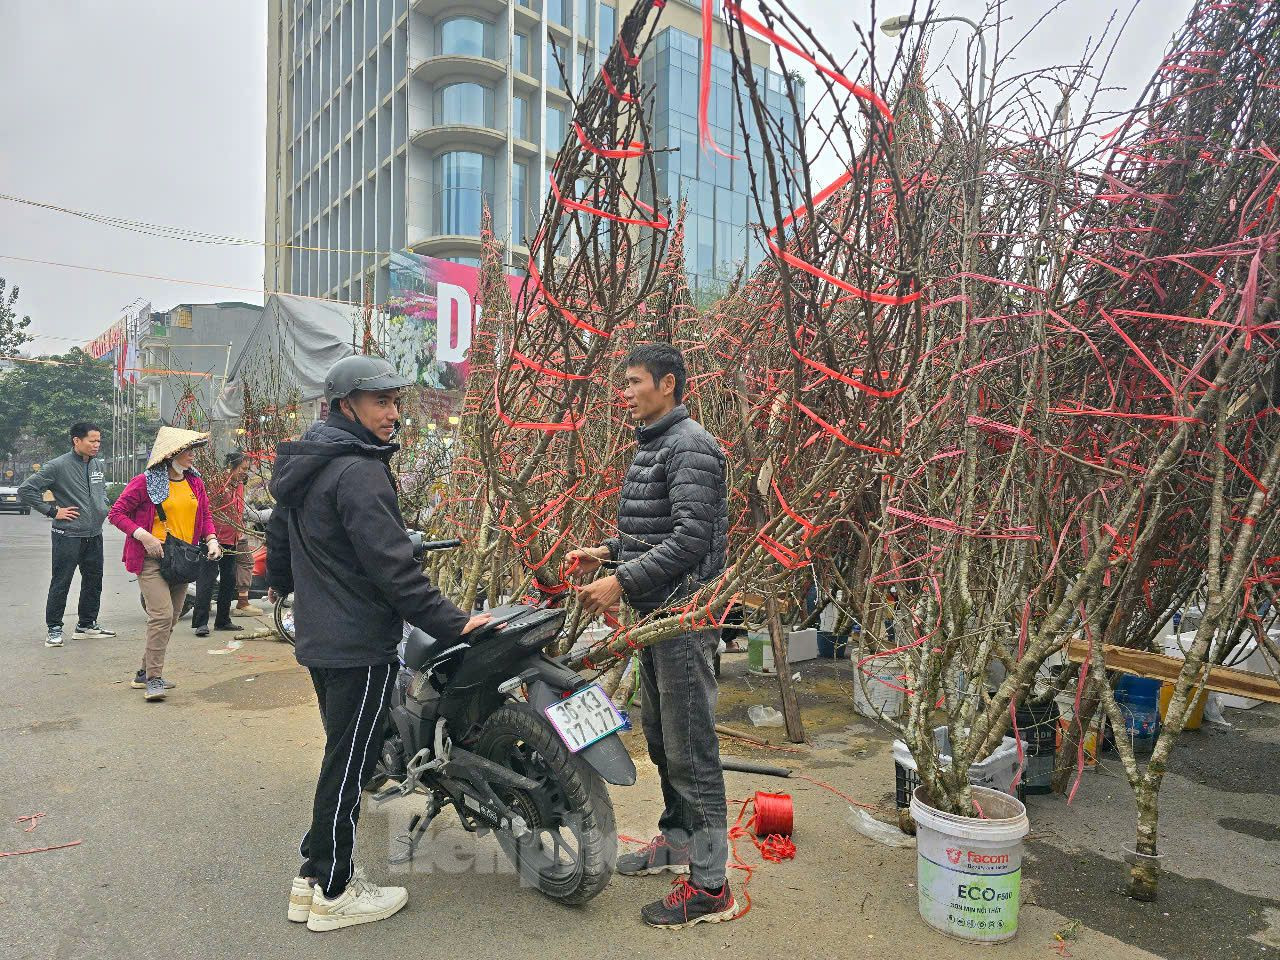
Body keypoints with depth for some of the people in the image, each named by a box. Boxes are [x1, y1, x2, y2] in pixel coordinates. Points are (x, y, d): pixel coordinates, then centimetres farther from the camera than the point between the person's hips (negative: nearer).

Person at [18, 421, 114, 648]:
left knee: (93, 582, 13)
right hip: (68, 536, -6)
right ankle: (54, 628, 12)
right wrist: (53, 511, -13)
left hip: (94, 535, 7)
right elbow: (26, 490, -12)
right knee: (61, 584, 1)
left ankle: (87, 624, 25)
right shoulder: (58, 466, -12)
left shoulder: (98, 464, 8)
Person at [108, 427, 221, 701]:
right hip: (152, 558, -6)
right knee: (162, 615, -16)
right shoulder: (145, 482, -7)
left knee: (172, 618, 12)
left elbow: (205, 515, 17)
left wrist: (212, 540, 0)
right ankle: (154, 679, -6)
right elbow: (117, 513, -4)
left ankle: (146, 673, 27)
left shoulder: (195, 483, 9)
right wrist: (144, 536, -16)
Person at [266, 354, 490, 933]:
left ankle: (314, 874, 32)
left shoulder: (304, 464, 12)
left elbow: (279, 532, 25)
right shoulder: (359, 472, -20)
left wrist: (280, 582, 42)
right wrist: (451, 624, -21)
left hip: (319, 638, 10)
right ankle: (334, 894, 17)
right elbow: (391, 566, -25)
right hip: (361, 646, -10)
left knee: (342, 756, 21)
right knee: (349, 764, 3)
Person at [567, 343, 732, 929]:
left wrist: (621, 583, -23)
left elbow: (690, 537, -24)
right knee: (661, 738, 20)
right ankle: (677, 841, 37)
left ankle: (710, 886, 8)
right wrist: (607, 551, 10)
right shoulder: (650, 445, 16)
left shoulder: (690, 447, -16)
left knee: (690, 750, -3)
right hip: (654, 614, 10)